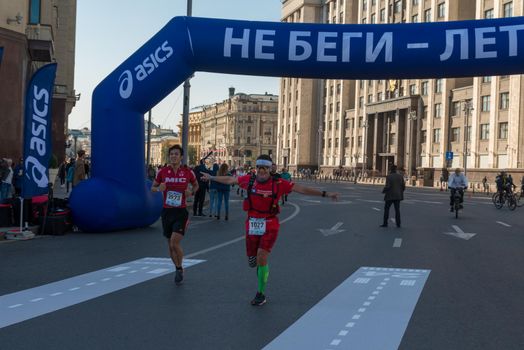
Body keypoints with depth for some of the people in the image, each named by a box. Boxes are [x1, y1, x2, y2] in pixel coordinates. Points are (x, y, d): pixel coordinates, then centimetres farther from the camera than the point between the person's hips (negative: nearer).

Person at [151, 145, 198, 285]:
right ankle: (178, 269, 31)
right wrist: (159, 189, -11)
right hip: (166, 211, 3)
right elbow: (153, 187, 11)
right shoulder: (163, 171, 0)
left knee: (175, 243, -13)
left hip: (181, 212, -3)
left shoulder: (188, 172, -3)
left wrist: (191, 192, -6)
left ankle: (179, 269, 11)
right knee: (170, 245, 11)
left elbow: (196, 185, 15)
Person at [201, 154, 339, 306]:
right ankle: (263, 267, 49)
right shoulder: (249, 179, -2)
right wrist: (211, 177, 26)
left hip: (270, 227, -3)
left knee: (261, 258, -13)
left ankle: (261, 294, 5)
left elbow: (302, 189, -9)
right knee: (252, 262, 10)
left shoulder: (278, 183, -9)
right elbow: (229, 180, 14)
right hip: (252, 225, 3)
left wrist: (325, 194, -13)